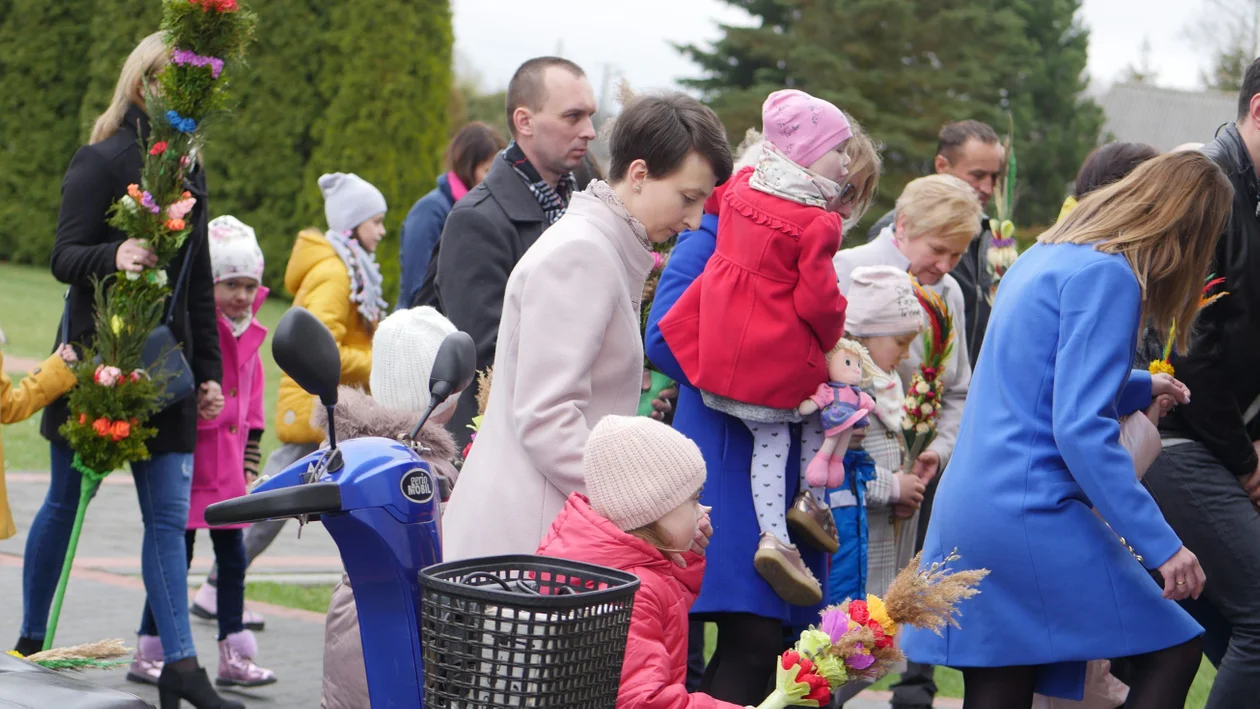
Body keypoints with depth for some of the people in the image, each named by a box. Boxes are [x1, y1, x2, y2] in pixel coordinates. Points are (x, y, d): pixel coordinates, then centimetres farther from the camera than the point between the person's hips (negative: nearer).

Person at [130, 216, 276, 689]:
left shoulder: (249, 336, 11)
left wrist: (248, 463, 16)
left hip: (227, 468, 7)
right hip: (189, 460, -7)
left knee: (233, 555, 8)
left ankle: (235, 656, 14)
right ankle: (148, 654, 9)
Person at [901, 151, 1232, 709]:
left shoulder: (1043, 258, 16)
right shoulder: (1108, 276, -12)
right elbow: (1081, 428, -20)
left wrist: (1140, 387, 45)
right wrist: (1160, 544, -20)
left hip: (963, 512, 9)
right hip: (1032, 514, -9)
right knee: (1174, 649, 0)